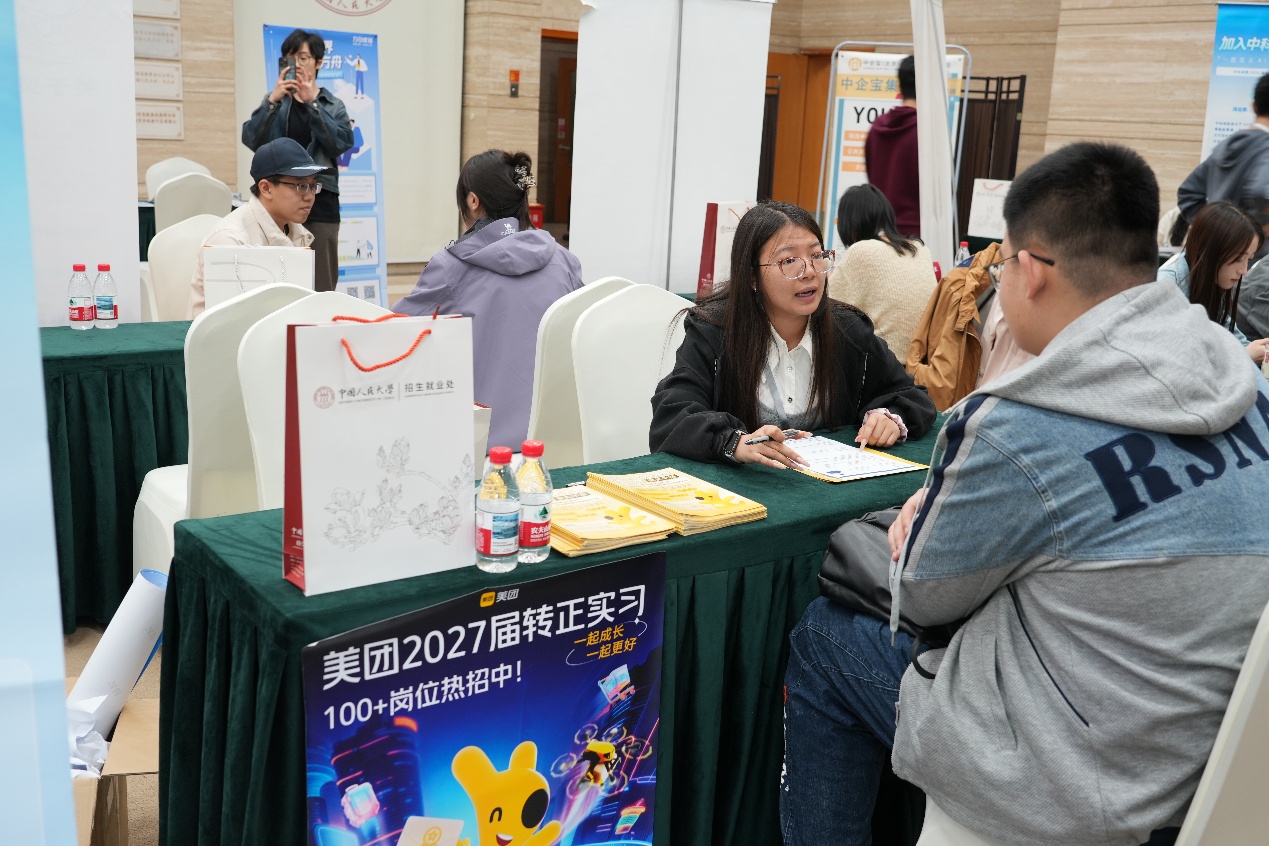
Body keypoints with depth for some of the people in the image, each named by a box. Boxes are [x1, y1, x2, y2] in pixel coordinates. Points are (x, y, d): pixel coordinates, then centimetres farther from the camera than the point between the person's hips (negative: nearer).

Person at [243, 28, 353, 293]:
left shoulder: (333, 105, 11)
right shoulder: (274, 101, 13)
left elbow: (342, 142, -8)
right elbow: (251, 139, -2)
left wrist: (311, 102, -13)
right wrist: (272, 101, -14)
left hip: (321, 203, 0)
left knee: (321, 286, 0)